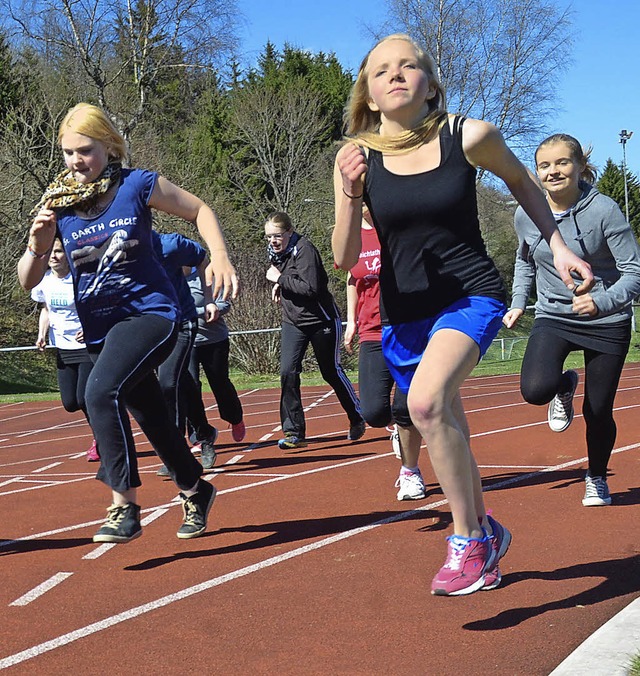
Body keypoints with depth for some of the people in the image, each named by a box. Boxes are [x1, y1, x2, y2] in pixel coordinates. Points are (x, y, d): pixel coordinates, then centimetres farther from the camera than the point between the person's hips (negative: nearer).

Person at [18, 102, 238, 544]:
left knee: (102, 391, -29)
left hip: (151, 312, -5)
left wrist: (219, 256, -13)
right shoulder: (58, 203, 0)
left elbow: (199, 210, 2)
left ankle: (125, 507, -23)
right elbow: (28, 281, 1)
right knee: (151, 417, 16)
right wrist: (37, 245, -19)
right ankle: (195, 491, 41)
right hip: (100, 326, 5)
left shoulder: (137, 186, -9)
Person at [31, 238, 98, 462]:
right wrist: (42, 334, 2)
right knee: (70, 403, 1)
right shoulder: (43, 281, 2)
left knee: (84, 399, -13)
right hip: (63, 349, 5)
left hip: (88, 345, -5)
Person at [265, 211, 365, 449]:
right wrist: (278, 285, 6)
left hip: (321, 320, -6)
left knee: (332, 371, 6)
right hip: (293, 321, 6)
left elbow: (310, 288, -29)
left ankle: (357, 419, 29)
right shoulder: (275, 251, 4)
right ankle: (294, 433, -6)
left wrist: (280, 278, -24)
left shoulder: (303, 249, -20)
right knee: (287, 372, -9)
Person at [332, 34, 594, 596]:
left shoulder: (469, 137, -10)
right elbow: (345, 259, -6)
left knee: (428, 401, -29)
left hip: (471, 296, -3)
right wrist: (350, 194, -22)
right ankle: (484, 532, 42)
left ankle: (469, 540, -12)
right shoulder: (358, 158, -6)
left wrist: (558, 246, 5)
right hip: (403, 313, 4)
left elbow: (520, 181, 11)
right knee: (447, 435, 15)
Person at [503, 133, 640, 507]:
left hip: (607, 322, -2)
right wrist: (518, 304, 5)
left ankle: (597, 480, 34)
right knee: (535, 389, -25)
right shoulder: (526, 216, -5)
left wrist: (602, 301, -32)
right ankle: (565, 386, 14)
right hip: (553, 318, 2)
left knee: (599, 412, 4)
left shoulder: (603, 210, -17)